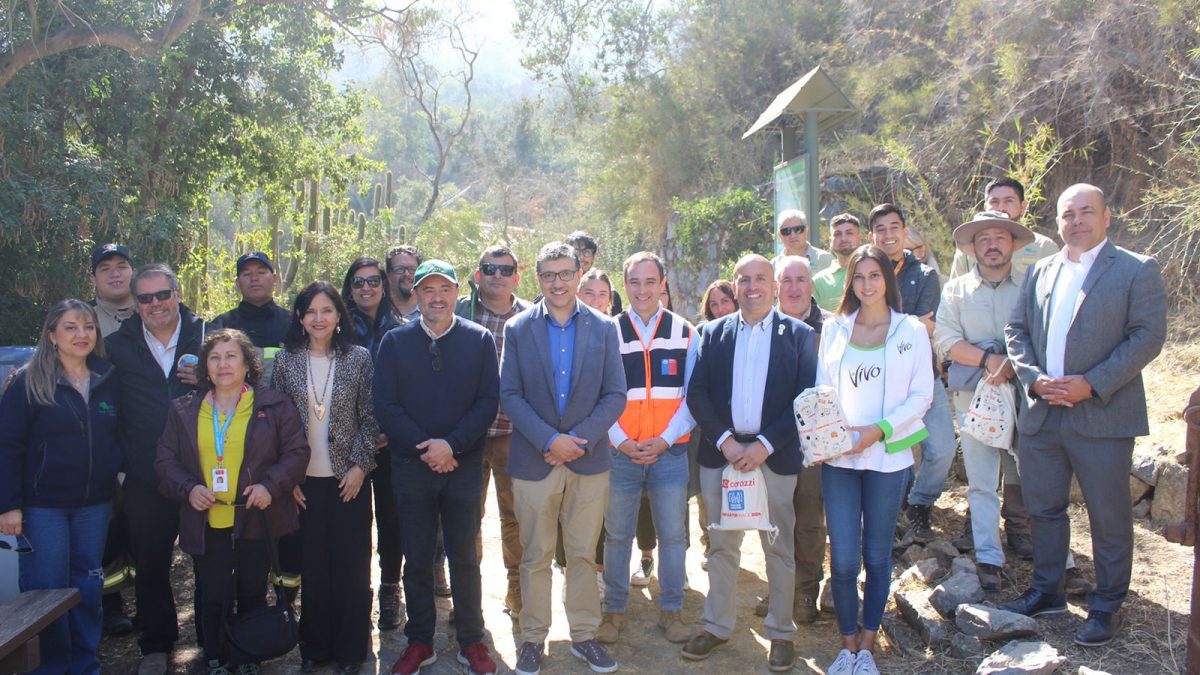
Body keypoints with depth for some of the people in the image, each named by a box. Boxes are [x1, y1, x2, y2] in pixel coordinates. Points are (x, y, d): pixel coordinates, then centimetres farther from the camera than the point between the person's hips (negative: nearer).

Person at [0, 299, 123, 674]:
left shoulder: (109, 381, 4)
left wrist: (115, 483, 0)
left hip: (94, 505, 4)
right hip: (42, 506, -3)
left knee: (88, 588, 11)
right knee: (47, 590, 1)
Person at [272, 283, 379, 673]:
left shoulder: (359, 358, -2)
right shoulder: (286, 360, 1)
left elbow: (369, 417, -1)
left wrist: (360, 466, -8)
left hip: (349, 478, -1)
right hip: (303, 480, 1)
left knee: (351, 565, 5)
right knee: (312, 565, 8)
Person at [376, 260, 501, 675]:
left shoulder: (480, 340, 0)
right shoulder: (395, 342, 2)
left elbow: (489, 401, -5)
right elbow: (385, 405, -3)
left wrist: (452, 445, -16)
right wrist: (425, 448, -13)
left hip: (464, 466, -1)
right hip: (411, 467, 1)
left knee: (464, 558, 8)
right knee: (417, 559, 10)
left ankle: (471, 641, 22)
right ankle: (419, 642, 24)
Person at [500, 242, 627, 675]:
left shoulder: (603, 328, 2)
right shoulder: (517, 328, 1)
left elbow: (615, 395, -1)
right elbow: (509, 395, -4)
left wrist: (579, 439, -13)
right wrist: (550, 440, -15)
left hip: (589, 460, 1)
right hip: (533, 460, -1)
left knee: (583, 554, 11)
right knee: (535, 556, 9)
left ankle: (583, 635, 25)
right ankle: (533, 638, 23)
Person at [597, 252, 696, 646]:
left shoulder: (685, 333, 3)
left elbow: (692, 395, 1)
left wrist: (665, 439, -10)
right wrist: (622, 442, -10)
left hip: (670, 452, 0)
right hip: (619, 453, 0)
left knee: (672, 535, 8)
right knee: (617, 535, 10)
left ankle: (670, 609, 24)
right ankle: (614, 610, 24)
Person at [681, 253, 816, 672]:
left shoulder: (798, 334, 2)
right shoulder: (713, 333, 7)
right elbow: (697, 393, 1)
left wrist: (766, 444, -13)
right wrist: (724, 441, -10)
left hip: (775, 454, -2)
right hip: (721, 451, 2)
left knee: (779, 546, 7)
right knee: (721, 544, 11)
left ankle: (781, 632, 21)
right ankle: (717, 625, 24)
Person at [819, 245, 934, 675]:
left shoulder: (911, 330, 2)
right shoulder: (835, 328, 8)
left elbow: (921, 396, -1)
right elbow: (822, 389, 10)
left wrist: (880, 430, -13)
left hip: (888, 457, -1)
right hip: (838, 455, 1)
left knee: (877, 555, 8)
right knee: (843, 559, -1)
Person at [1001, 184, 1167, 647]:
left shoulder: (1137, 270, -2)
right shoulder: (1041, 271, 13)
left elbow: (1148, 336, -10)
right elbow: (1016, 330, 11)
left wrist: (1092, 384, -18)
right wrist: (1034, 378, -6)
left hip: (1102, 416, -4)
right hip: (1040, 414, 5)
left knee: (1108, 517, 6)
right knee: (1044, 508, 15)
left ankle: (1106, 606, 22)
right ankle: (1046, 591, 31)